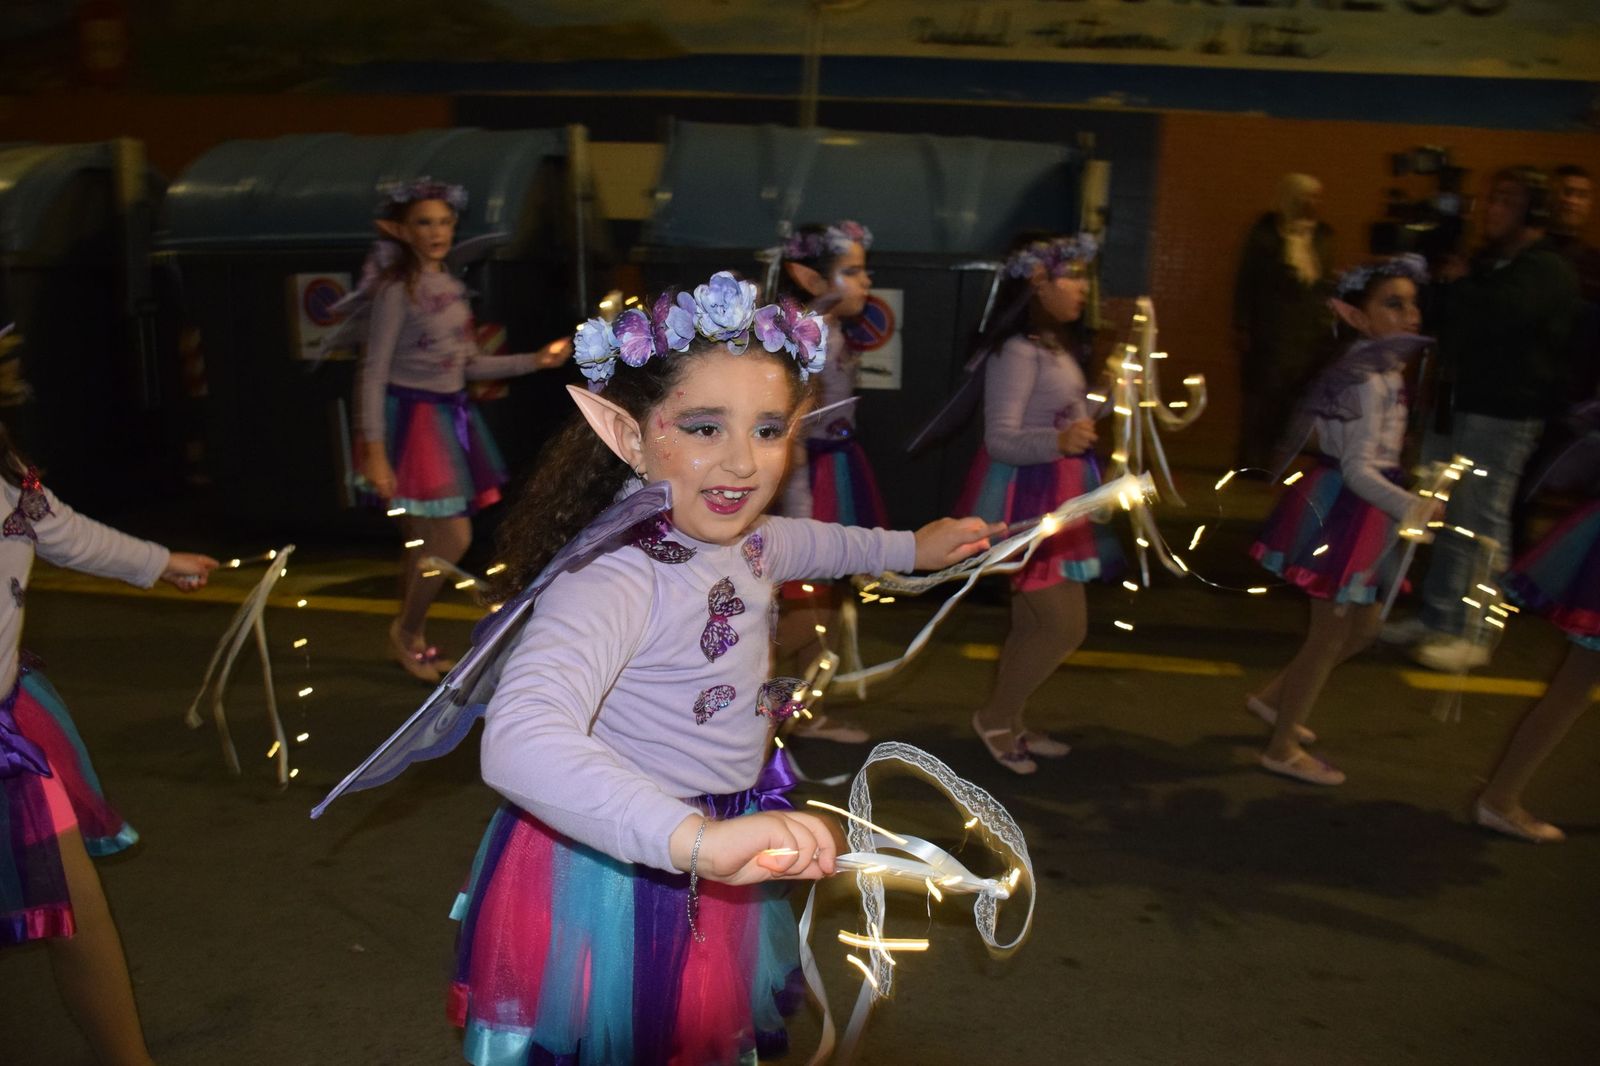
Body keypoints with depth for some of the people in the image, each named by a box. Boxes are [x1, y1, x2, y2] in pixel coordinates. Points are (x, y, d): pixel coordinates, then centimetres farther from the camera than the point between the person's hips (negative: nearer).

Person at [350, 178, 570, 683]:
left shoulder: (451, 286, 9)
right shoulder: (396, 289, -12)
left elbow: (470, 365, 15)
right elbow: (373, 373, -14)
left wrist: (536, 360, 9)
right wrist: (373, 450, -21)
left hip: (450, 416, 7)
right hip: (411, 418, -7)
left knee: (424, 542, 14)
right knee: (453, 539, -9)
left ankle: (413, 642, 27)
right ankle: (405, 632, 13)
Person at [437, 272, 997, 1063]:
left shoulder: (734, 536, -7)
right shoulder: (614, 575, -35)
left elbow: (795, 543, 19)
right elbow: (519, 741, -51)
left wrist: (910, 547, 29)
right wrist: (697, 840, -62)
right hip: (612, 877, -8)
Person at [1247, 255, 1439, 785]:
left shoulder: (1380, 369, 8)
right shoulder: (1368, 379, -22)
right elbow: (1357, 468, -27)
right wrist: (1409, 505, -37)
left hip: (1354, 512, 10)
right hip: (1345, 511, -10)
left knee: (1361, 626, 20)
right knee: (1331, 633, 3)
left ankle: (1272, 697, 34)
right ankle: (1283, 749, 18)